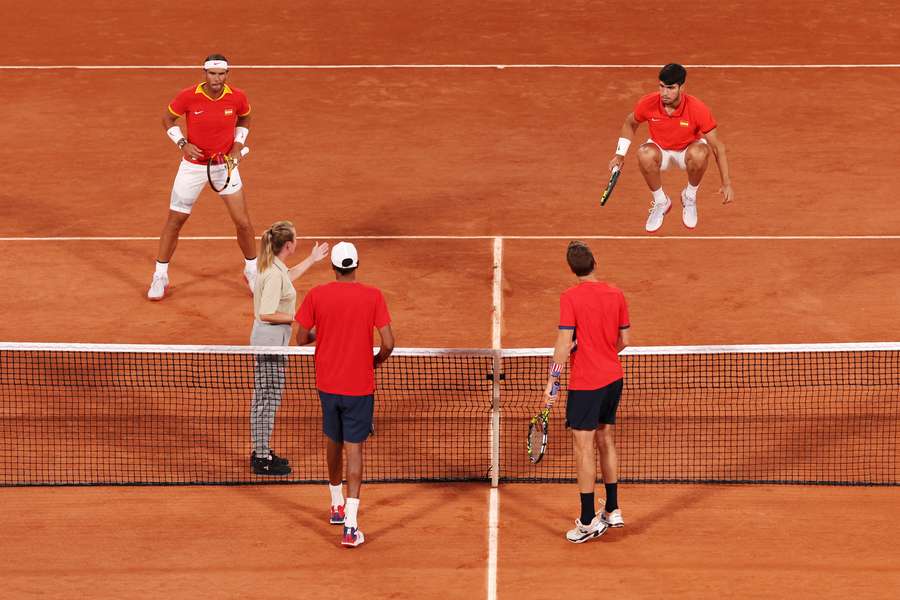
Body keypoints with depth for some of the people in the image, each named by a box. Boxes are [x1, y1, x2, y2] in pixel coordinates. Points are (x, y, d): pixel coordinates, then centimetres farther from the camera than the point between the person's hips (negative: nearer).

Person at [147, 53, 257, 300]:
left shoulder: (237, 98, -13)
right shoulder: (188, 97, -19)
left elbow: (244, 119, 10)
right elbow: (168, 119, -2)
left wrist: (238, 145, -4)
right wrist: (183, 143, -17)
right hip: (193, 166, -1)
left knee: (243, 222, 2)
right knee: (175, 220, 5)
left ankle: (252, 270, 25)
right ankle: (160, 275, 19)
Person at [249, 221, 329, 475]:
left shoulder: (275, 268, 6)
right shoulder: (274, 275, -25)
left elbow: (288, 277, 32)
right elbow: (267, 314, -27)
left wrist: (311, 260, 39)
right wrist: (296, 318, -19)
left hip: (267, 340, 10)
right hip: (271, 340, -10)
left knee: (262, 399, 17)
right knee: (269, 399, -3)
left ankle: (260, 452, 27)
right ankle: (263, 460, 3)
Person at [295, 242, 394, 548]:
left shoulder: (316, 296, -6)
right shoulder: (373, 296, -10)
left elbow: (302, 338, 0)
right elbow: (388, 343, -12)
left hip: (327, 384, 2)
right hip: (360, 385, -2)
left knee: (333, 442, 22)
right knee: (354, 449, -3)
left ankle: (337, 506, 40)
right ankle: (350, 526, -11)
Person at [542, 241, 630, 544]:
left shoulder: (571, 298, -15)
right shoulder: (616, 294, 2)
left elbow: (564, 345, -18)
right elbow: (624, 340, 8)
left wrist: (552, 382, -12)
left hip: (585, 383, -6)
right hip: (613, 378, 6)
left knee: (584, 446, -2)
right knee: (606, 440, 19)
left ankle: (588, 521, -3)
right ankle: (612, 510, 26)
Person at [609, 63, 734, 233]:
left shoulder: (697, 109, -28)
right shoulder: (648, 104, -23)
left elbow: (718, 147, -21)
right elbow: (630, 123, 3)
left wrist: (727, 184, -25)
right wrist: (620, 155, -7)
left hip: (688, 149, -1)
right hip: (660, 148, 1)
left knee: (700, 154, -39)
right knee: (645, 154, -36)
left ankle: (689, 197, -6)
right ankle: (661, 201, -7)